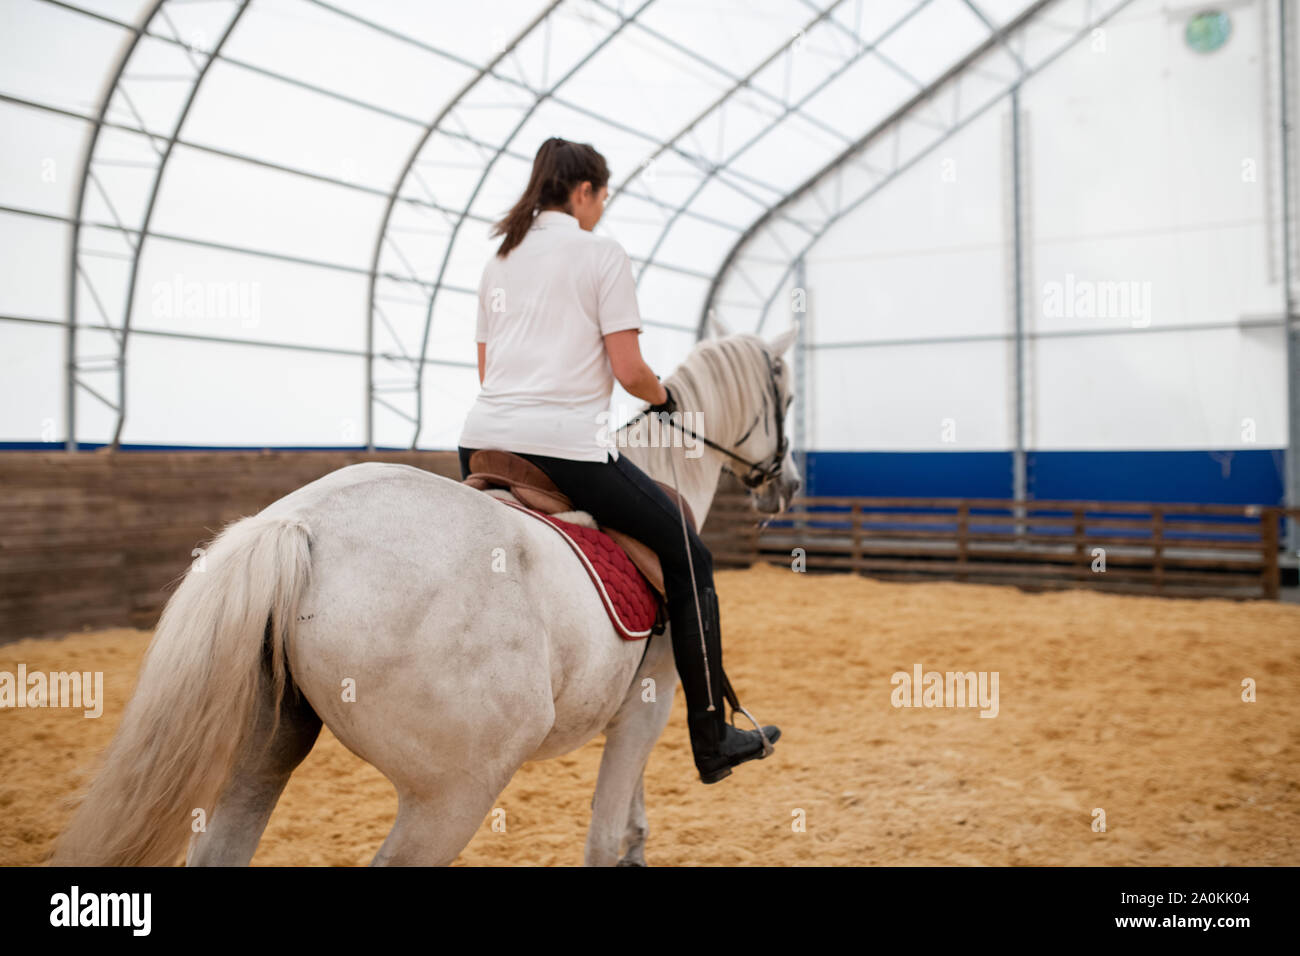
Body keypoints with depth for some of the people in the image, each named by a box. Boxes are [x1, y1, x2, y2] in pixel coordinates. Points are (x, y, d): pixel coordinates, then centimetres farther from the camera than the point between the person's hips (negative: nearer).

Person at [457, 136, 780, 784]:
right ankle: (711, 742, 11)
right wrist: (663, 399, 13)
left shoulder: (498, 260, 19)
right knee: (689, 561, 7)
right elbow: (628, 370, -6)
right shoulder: (602, 255, 0)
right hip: (567, 446, -6)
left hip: (483, 439, 7)